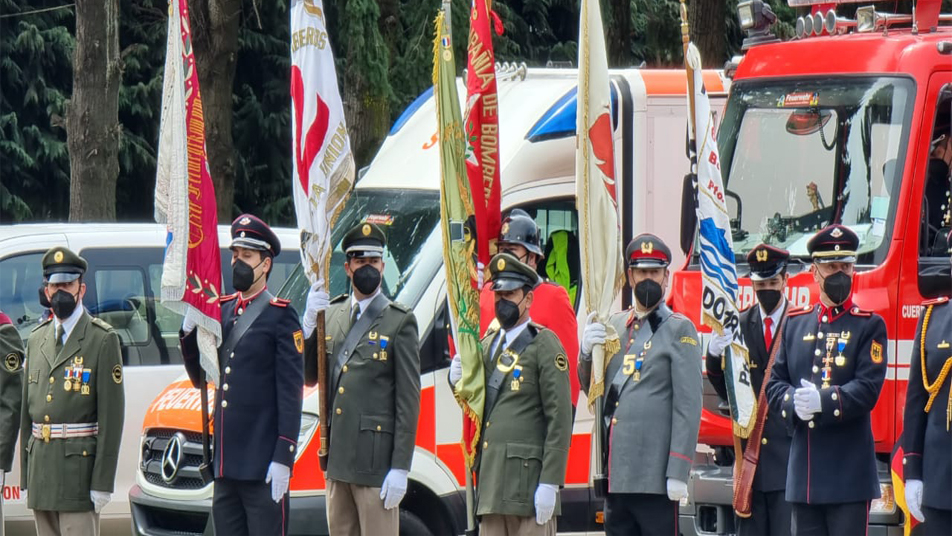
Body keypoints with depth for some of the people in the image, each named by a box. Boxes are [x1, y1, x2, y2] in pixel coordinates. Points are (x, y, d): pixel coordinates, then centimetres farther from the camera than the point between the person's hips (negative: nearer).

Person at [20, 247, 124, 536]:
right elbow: (27, 410, 16)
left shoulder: (102, 340, -5)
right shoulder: (37, 339, 15)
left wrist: (102, 482, -15)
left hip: (79, 466, -6)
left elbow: (112, 414, -10)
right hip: (42, 466, 6)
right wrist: (26, 476, 12)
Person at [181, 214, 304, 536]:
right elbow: (200, 377, 16)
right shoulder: (221, 311, 15)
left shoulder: (280, 316, -5)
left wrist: (283, 459, -15)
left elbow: (291, 393, -9)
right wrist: (189, 331, -2)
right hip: (226, 462, 7)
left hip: (263, 464, -7)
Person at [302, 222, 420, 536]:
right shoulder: (331, 314, 14)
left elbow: (408, 400, -6)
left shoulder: (400, 321, -3)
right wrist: (310, 322, -4)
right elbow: (310, 377, 11)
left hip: (375, 462, -6)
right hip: (337, 460, 6)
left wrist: (400, 468, -12)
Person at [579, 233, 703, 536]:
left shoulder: (679, 330, -2)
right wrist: (586, 353, -1)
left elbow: (688, 406, -8)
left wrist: (678, 473, -15)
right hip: (617, 473, 6)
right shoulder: (613, 327, 16)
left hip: (655, 475, -6)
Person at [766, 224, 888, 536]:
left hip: (849, 473, -5)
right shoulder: (795, 323, 14)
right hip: (804, 472, 5)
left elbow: (867, 390, -11)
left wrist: (822, 401, -24)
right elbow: (775, 382, 9)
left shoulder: (869, 326, 0)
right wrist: (794, 403, -13)